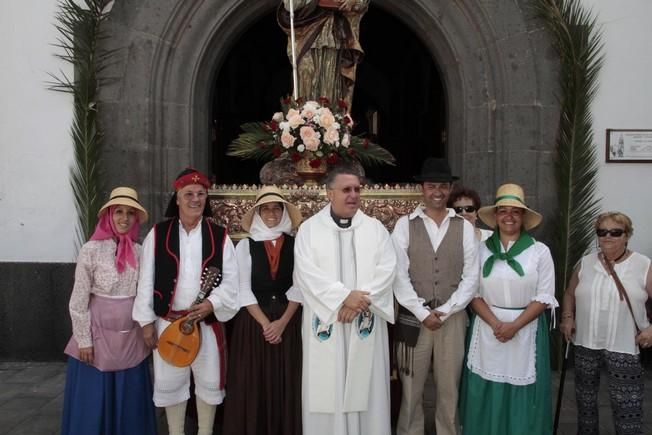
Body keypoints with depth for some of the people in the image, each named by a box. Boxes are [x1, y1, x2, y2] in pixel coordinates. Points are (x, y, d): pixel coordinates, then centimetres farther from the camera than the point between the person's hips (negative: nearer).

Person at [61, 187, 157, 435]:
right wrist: (84, 340, -9)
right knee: (93, 400, 6)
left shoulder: (140, 252, 3)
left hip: (132, 337, 4)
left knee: (130, 400, 11)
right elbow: (78, 300, -8)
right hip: (99, 332, -4)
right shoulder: (92, 250, -10)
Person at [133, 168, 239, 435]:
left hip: (207, 322, 0)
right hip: (168, 322, 0)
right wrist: (146, 320, -1)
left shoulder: (220, 236, 1)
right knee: (170, 382, 12)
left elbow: (230, 281, -1)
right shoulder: (158, 234, 1)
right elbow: (146, 281, 1)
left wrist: (211, 304, -16)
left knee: (208, 382, 10)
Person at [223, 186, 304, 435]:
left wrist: (282, 321, -12)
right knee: (252, 383, 4)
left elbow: (298, 287, -2)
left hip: (288, 322, 1)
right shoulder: (245, 246, 1)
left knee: (286, 383, 6)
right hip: (254, 321, 0)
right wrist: (265, 323, -11)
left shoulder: (295, 245, 3)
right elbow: (243, 290, -4)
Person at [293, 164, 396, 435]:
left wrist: (360, 300, -15)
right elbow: (306, 273, -9)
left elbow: (387, 269, -3)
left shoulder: (375, 228, 7)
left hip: (365, 323, 2)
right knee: (326, 390, 4)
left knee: (365, 388, 6)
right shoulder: (309, 229, 2)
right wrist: (345, 295, -17)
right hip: (325, 322, -1)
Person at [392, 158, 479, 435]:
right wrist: (423, 313, -11)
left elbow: (471, 276, 0)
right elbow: (399, 275, -5)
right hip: (413, 317, -1)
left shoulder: (464, 228, 5)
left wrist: (445, 310, -9)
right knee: (411, 389, 7)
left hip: (453, 317, 1)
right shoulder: (405, 225, 0)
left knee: (449, 389, 12)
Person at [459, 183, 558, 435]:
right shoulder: (481, 250, 2)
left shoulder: (540, 251, 0)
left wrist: (514, 325, -14)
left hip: (526, 330, -1)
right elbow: (473, 293, 1)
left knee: (522, 395, 5)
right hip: (487, 328, 1)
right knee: (486, 393, 6)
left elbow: (544, 297, -3)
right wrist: (496, 324, -12)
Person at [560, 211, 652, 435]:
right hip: (586, 343, 4)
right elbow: (570, 293, 16)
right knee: (585, 400, 17)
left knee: (627, 408, -2)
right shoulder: (585, 263, 4)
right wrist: (567, 317, 4)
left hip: (623, 347, -3)